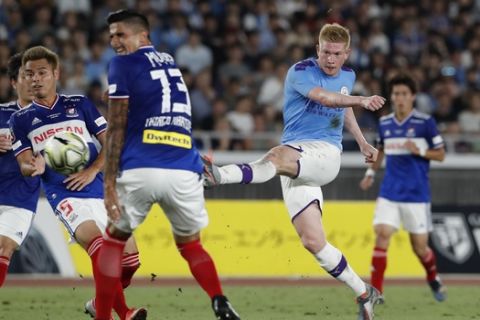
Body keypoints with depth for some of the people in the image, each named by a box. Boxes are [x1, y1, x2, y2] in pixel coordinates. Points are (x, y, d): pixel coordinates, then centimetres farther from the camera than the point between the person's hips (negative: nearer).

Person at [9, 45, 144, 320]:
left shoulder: (79, 104, 10)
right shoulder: (21, 119, 9)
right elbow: (24, 165, 6)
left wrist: (93, 171, -8)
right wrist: (34, 167, -19)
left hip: (99, 190, 3)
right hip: (63, 195, -3)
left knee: (129, 260, 0)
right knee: (99, 247, -28)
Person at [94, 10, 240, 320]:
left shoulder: (123, 64, 4)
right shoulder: (171, 63, 22)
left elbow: (117, 128, -2)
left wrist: (109, 182, -3)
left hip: (140, 170, -4)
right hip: (184, 171, 4)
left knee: (114, 239, 17)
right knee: (190, 244, 21)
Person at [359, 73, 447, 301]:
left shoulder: (425, 122, -7)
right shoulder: (384, 123, 6)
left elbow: (440, 154, -2)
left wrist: (420, 150, -19)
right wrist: (370, 173, 9)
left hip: (417, 194, -3)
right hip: (389, 192, 3)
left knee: (420, 247, 5)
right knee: (382, 235, -15)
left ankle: (433, 279, 36)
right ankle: (375, 291, -14)